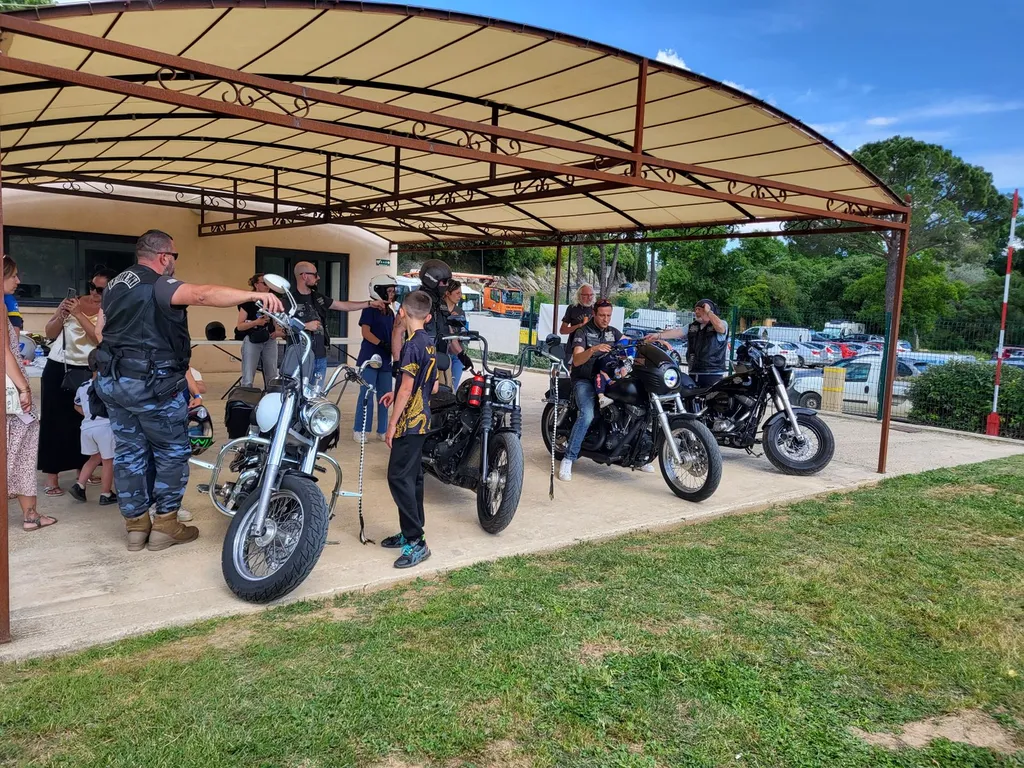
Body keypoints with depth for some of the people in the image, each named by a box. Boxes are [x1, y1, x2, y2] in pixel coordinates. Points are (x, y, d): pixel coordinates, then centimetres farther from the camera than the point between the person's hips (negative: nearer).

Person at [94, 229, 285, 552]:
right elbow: (203, 294, -34)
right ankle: (165, 524, 9)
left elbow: (100, 329, 20)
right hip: (153, 384, -9)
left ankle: (136, 525, 20)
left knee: (129, 452, 13)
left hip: (112, 381, 9)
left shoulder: (115, 284, 14)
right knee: (172, 452, 5)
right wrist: (255, 294, -43)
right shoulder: (158, 284, -16)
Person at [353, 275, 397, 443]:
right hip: (370, 358, -7)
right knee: (367, 395, -6)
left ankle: (382, 431, 15)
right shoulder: (370, 309, -5)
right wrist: (382, 344, -23)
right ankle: (358, 430, 2)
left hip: (385, 360, 7)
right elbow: (366, 332, -13)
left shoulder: (390, 312, 15)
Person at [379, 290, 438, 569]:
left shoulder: (412, 345, -17)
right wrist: (398, 393, 18)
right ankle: (410, 533, 23)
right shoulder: (430, 344, 10)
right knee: (412, 477, 14)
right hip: (421, 419, 10)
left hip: (408, 422, -10)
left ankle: (417, 543, -7)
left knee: (399, 477, -8)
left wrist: (392, 424, -15)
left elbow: (406, 389, -19)